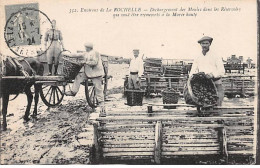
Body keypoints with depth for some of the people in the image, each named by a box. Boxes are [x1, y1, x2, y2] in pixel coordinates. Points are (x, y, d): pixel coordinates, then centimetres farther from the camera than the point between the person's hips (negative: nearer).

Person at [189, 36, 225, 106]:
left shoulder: (215, 55, 1)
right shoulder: (198, 58, 13)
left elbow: (222, 71, -5)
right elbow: (193, 71, 11)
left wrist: (213, 74, -22)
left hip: (216, 85, -3)